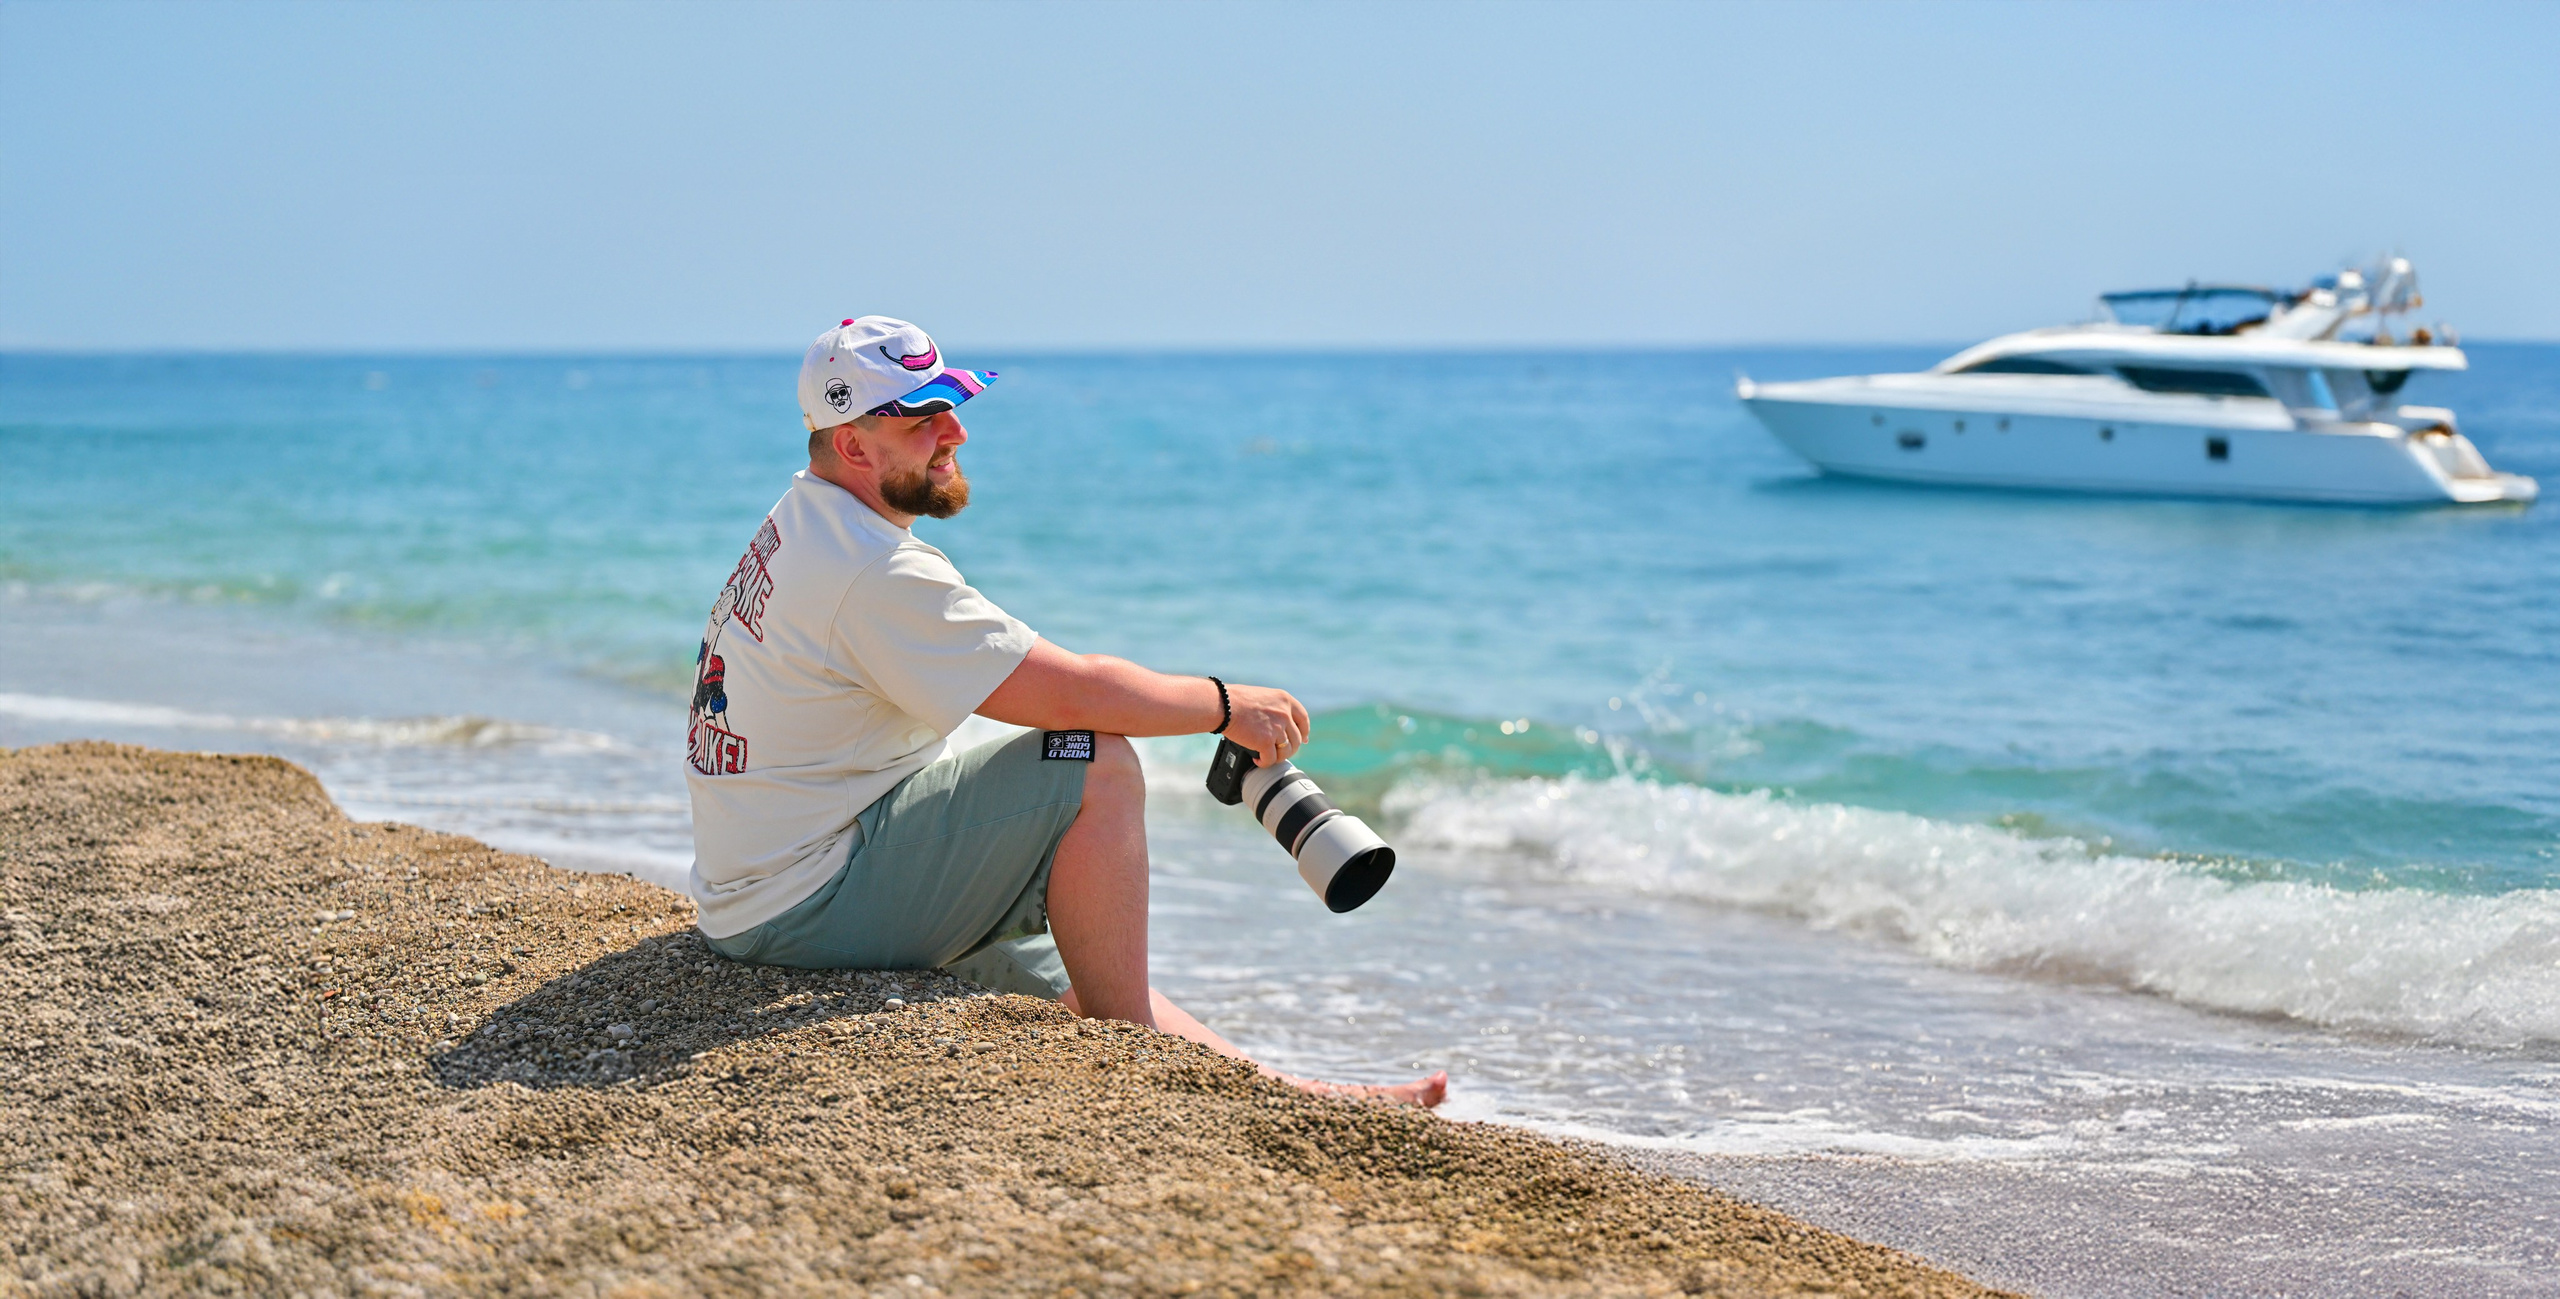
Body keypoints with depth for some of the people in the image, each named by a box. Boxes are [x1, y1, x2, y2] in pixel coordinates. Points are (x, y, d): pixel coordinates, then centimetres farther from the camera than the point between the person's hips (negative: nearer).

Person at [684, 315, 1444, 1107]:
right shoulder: (877, 572, -23)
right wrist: (1225, 705, -7)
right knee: (1099, 769, -14)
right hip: (801, 910, -10)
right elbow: (1074, 694, -22)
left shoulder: (796, 525, 11)